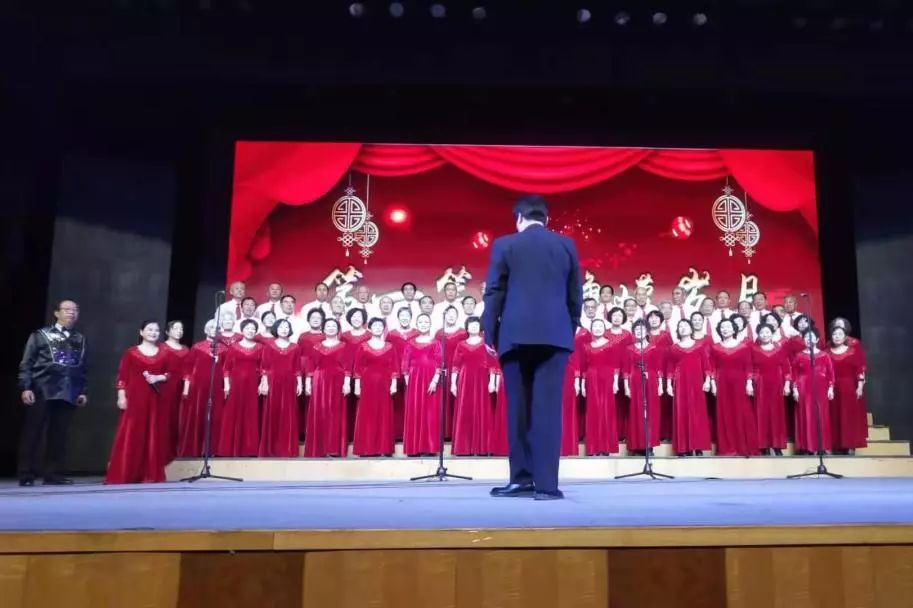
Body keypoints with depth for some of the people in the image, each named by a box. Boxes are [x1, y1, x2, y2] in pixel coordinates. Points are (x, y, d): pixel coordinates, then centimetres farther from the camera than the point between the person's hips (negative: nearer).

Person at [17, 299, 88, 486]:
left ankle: (53, 474, 7)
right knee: (33, 434, -1)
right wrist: (26, 387, -9)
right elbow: (26, 364, 1)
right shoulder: (40, 335, 7)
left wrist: (82, 391, 8)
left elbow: (83, 368, 14)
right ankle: (26, 475, 4)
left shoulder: (80, 340, 16)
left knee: (59, 436, 2)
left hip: (68, 394, 3)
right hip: (42, 392, -3)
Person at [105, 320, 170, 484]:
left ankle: (150, 475, 9)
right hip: (134, 398, -3)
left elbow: (170, 374, 13)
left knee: (153, 435, 4)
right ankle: (123, 475, -1)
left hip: (155, 399, 3)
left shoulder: (164, 353, 10)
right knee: (129, 435, -4)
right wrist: (121, 396, -8)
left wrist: (159, 377, -7)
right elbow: (122, 376, 0)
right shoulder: (131, 352, 3)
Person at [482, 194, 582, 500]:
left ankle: (521, 479, 10)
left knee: (518, 407, 6)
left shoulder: (504, 244, 4)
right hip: (555, 335, 1)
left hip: (515, 335, -1)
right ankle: (546, 483, -3)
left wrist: (489, 334, 6)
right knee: (548, 407, -1)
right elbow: (576, 294, 10)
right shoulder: (566, 245, 10)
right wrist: (570, 330, 18)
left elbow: (493, 292, 1)